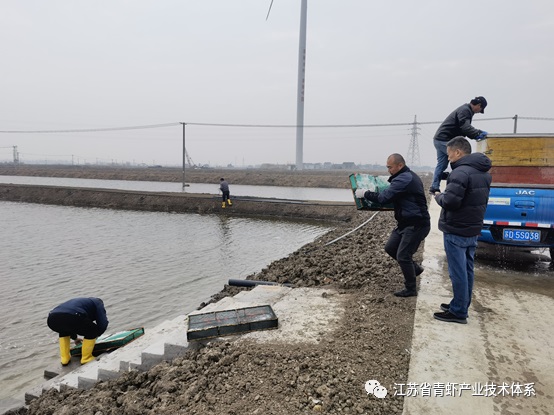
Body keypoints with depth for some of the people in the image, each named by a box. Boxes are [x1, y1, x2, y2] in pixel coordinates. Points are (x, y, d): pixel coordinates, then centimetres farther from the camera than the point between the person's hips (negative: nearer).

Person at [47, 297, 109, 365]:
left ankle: (65, 358, 35)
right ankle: (86, 359, 23)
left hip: (52, 319, 7)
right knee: (92, 331, 20)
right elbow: (103, 324, 11)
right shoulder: (98, 303, 26)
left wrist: (75, 338, 70)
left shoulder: (80, 301, 43)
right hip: (72, 318, -7)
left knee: (63, 331, 40)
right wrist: (95, 336, 32)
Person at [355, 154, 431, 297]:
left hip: (416, 225, -10)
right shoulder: (408, 176, 12)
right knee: (390, 248, 15)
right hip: (406, 222, 10)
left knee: (402, 256, -3)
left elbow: (384, 197, -25)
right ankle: (415, 268, 30)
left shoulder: (404, 179, -22)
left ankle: (410, 289, 13)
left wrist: (365, 193, -14)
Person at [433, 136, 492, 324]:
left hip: (456, 231, -9)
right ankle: (461, 306, 28)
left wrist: (439, 196, -7)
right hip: (473, 229, 9)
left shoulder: (461, 172, -21)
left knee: (458, 272, -1)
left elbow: (449, 202, -28)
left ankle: (458, 312, 7)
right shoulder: (484, 173, 11)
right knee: (467, 270, 16)